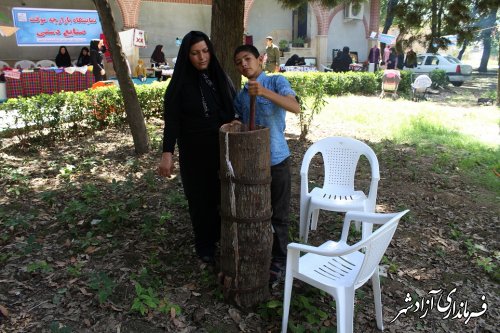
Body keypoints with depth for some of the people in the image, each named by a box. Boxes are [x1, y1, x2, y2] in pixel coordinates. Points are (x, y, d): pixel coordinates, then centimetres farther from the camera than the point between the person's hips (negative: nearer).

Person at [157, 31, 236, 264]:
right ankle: (205, 245, 25)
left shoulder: (220, 77, 4)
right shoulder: (180, 83, -6)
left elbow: (234, 111, 8)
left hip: (224, 148, 3)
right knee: (201, 197, 7)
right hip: (194, 151, -3)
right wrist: (167, 153, -18)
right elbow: (171, 121, -9)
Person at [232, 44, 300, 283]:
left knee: (278, 214, 7)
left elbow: (296, 107, -24)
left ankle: (279, 260, 24)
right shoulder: (241, 96, 8)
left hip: (276, 159, -4)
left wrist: (265, 92, -33)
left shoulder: (276, 81, -7)